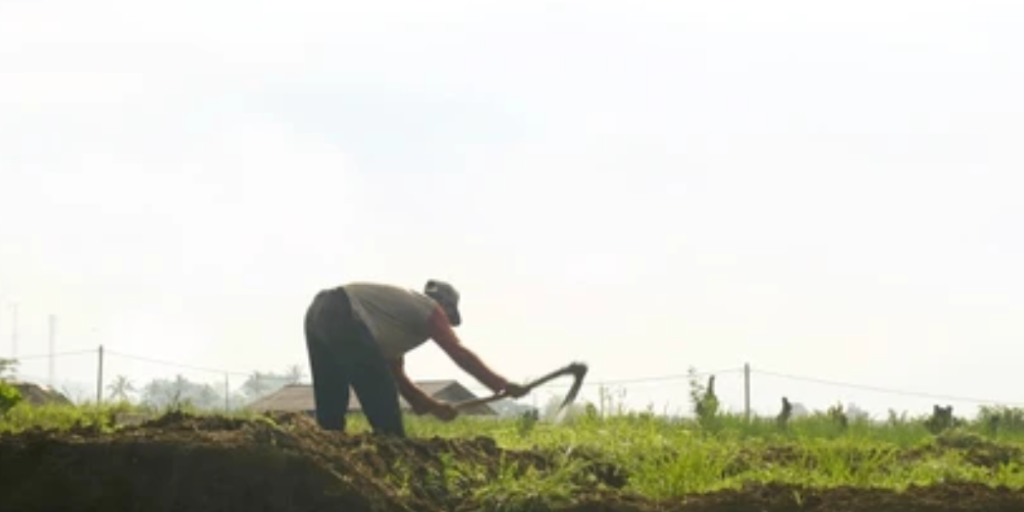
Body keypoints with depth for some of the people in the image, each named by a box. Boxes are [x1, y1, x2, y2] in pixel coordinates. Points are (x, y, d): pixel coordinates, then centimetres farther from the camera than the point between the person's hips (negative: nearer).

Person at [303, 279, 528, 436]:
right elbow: (460, 354, 3)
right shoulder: (429, 308, 9)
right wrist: (502, 385, 6)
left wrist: (431, 405, 29)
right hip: (343, 318, -10)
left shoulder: (403, 309, 33)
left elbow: (394, 372, 34)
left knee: (331, 410, 14)